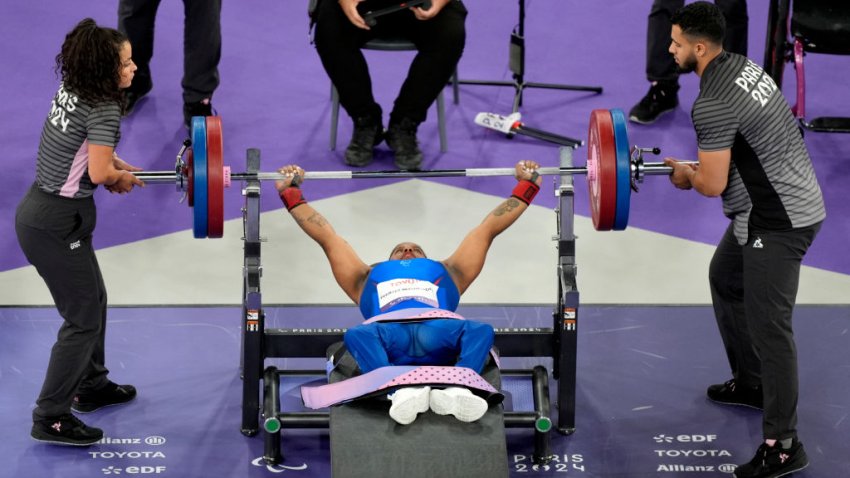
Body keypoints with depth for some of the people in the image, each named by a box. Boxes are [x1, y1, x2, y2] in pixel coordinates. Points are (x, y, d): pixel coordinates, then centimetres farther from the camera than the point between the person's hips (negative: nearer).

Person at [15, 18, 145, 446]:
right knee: (83, 319, 0)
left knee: (93, 299, 24)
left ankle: (92, 386, 39)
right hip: (57, 225, -9)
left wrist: (116, 165, 10)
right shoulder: (103, 108, -20)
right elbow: (99, 174, -25)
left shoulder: (70, 90, 5)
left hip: (38, 211, 9)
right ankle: (51, 418, 5)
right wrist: (123, 179, -4)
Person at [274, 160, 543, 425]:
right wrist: (291, 193, 44)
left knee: (480, 331, -33)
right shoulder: (369, 277, 43)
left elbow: (488, 229, 46)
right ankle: (402, 392, -56)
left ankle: (455, 392, -54)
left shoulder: (445, 272, 44)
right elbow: (327, 237, 44)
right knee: (357, 335, -37)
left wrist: (526, 186, 47)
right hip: (388, 331, -1)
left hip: (438, 328, 1)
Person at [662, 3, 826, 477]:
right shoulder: (743, 66, 8)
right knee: (726, 279, 28)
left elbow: (712, 185, -20)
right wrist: (704, 166, 12)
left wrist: (688, 175, 1)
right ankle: (751, 383, 39)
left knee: (768, 327, -8)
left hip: (778, 222, -11)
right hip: (784, 201, 11)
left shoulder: (712, 105, -23)